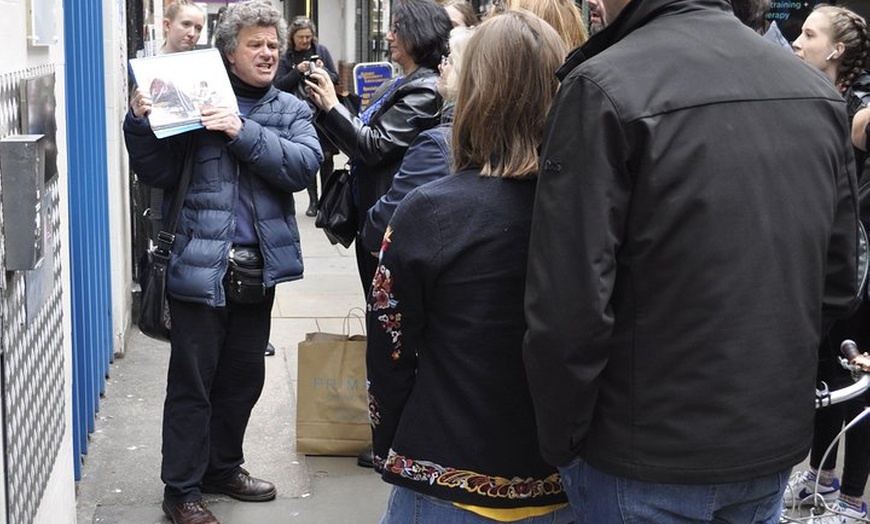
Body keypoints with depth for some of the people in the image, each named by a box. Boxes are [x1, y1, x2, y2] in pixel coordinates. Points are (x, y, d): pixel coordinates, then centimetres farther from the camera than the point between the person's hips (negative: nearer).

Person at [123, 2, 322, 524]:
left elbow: (305, 165, -9)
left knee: (244, 376, 16)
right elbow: (160, 173, -3)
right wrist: (142, 122, -19)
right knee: (192, 380, 2)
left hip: (260, 266, 4)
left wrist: (244, 133, -18)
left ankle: (222, 466, 34)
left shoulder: (292, 110, 9)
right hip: (201, 264, -4)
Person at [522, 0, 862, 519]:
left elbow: (569, 307, -20)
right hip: (779, 447, 6)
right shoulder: (818, 92, 4)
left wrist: (561, 442, -7)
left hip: (647, 460, -6)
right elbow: (838, 285, 8)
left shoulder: (606, 89, -17)